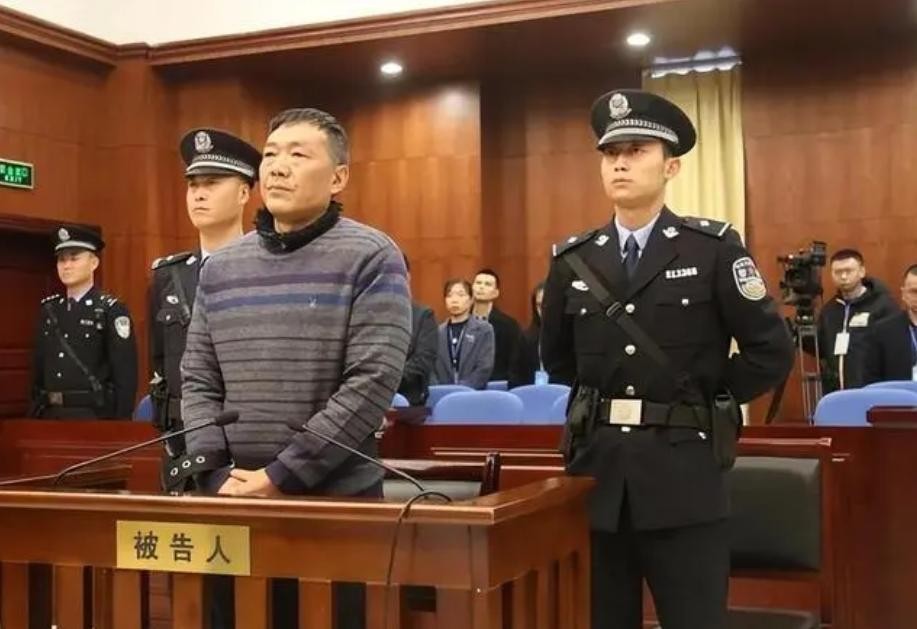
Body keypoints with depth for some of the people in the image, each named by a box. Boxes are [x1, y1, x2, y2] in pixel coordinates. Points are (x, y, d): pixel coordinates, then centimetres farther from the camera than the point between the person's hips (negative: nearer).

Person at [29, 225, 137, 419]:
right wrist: (35, 412, 11)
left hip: (94, 415, -6)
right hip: (51, 414, 6)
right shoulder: (49, 310, 13)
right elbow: (38, 369, 17)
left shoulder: (111, 311, -5)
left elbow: (126, 374, -9)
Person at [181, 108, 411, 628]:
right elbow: (198, 383, 9)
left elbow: (373, 384, -15)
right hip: (231, 499, 4)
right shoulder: (221, 268, 9)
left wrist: (279, 476, -16)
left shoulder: (371, 258, -6)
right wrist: (216, 474, -6)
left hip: (338, 500, -4)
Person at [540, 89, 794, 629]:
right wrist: (600, 404, 11)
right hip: (598, 473, 3)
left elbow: (772, 352, -4)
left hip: (684, 477, -3)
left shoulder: (714, 249, -4)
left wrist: (706, 404, 1)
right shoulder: (573, 261, 6)